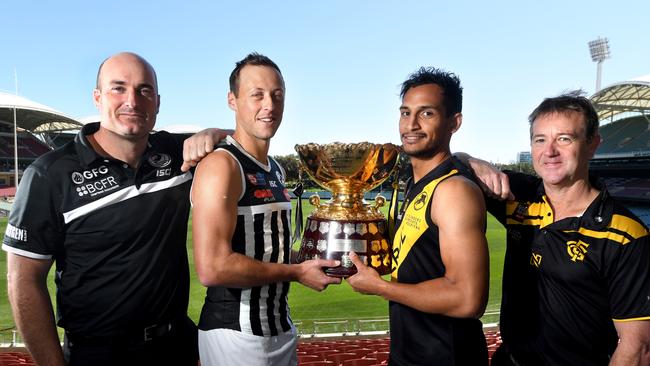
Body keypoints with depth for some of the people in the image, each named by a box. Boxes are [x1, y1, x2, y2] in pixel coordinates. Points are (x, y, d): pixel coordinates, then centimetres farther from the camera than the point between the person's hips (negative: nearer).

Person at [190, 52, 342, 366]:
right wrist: (297, 272, -17)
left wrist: (313, 259, 5)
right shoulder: (221, 165, -18)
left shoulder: (276, 169, 10)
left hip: (281, 328, 8)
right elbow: (212, 268, -27)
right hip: (235, 335, -8)